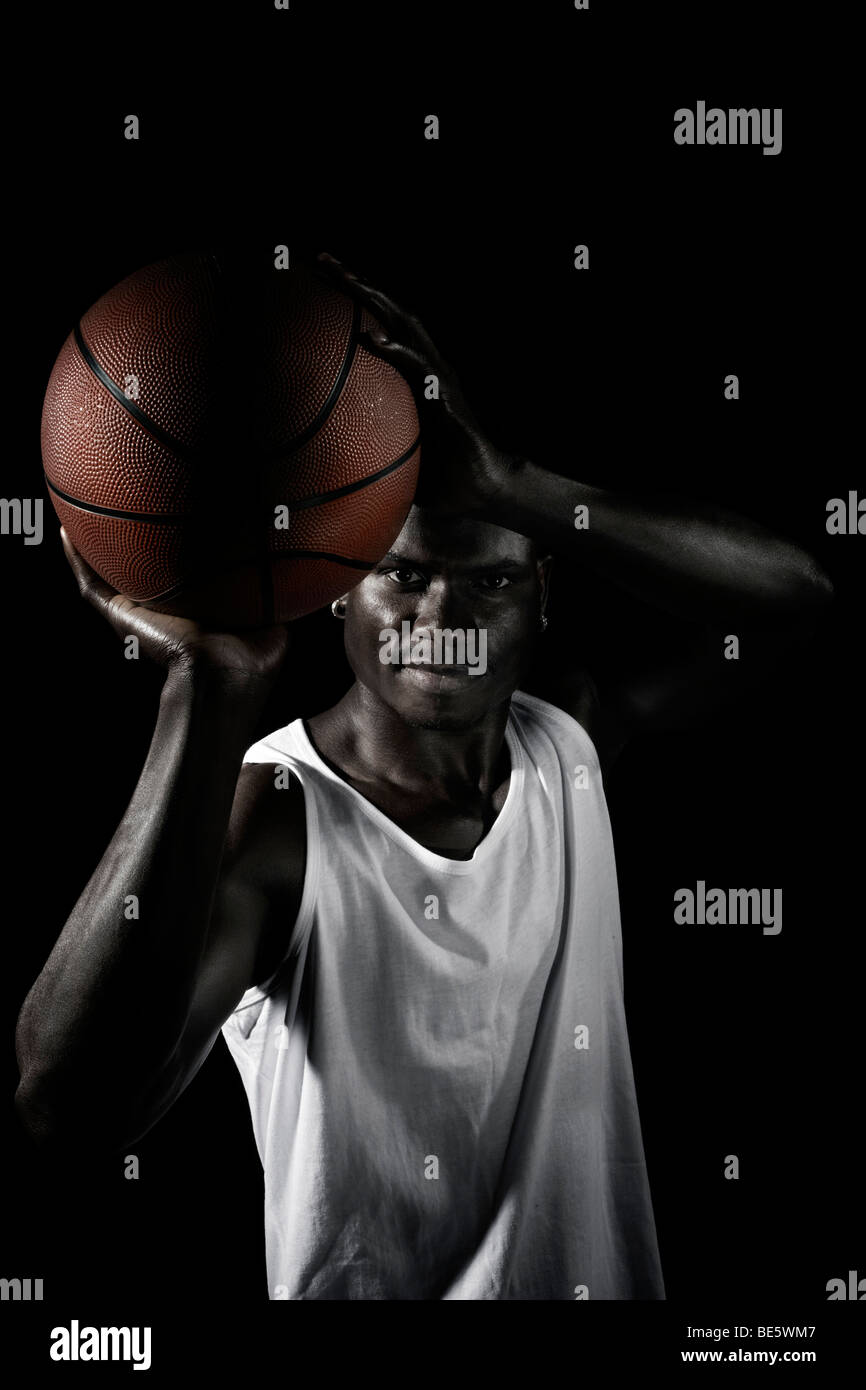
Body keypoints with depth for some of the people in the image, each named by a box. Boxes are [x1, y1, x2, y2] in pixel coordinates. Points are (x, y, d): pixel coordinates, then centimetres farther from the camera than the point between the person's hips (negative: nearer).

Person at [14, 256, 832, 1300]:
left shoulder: (570, 739, -9)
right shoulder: (267, 819, -25)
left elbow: (787, 591, -20)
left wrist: (505, 486, -31)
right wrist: (212, 686, -48)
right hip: (358, 1288, -5)